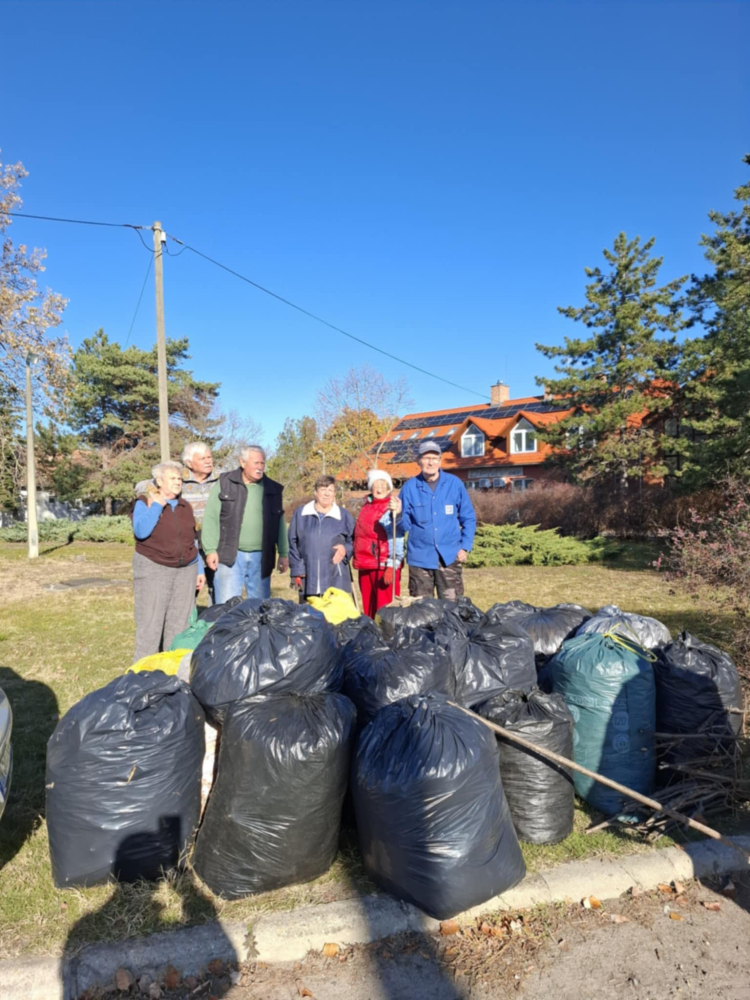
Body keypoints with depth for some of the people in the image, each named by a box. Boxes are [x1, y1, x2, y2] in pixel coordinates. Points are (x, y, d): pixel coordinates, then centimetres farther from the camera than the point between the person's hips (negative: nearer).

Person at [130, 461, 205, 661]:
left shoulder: (185, 506, 14)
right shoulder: (144, 502, 0)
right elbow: (141, 531, -18)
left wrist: (199, 570, 15)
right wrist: (157, 505, -12)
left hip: (186, 570, 4)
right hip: (153, 570, -4)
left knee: (179, 623, 3)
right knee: (150, 622, -4)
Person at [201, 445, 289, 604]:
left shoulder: (273, 489, 9)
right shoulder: (225, 483, 1)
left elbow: (280, 523, 13)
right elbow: (210, 518, -1)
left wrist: (283, 553, 10)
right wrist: (211, 550, -8)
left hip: (261, 558, 3)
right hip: (230, 556, -2)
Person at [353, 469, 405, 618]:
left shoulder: (391, 508, -8)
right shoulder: (367, 506, 16)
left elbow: (396, 540, -15)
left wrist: (391, 566, -20)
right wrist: (357, 559, 22)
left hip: (384, 566, -7)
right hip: (365, 566, 8)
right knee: (368, 608, 14)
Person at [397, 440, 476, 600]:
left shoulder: (454, 483, 0)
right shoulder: (409, 487, 0)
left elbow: (468, 518, 6)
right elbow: (406, 525, 1)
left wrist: (465, 546, -2)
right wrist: (398, 513, -19)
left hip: (450, 556, 0)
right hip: (420, 557, 1)